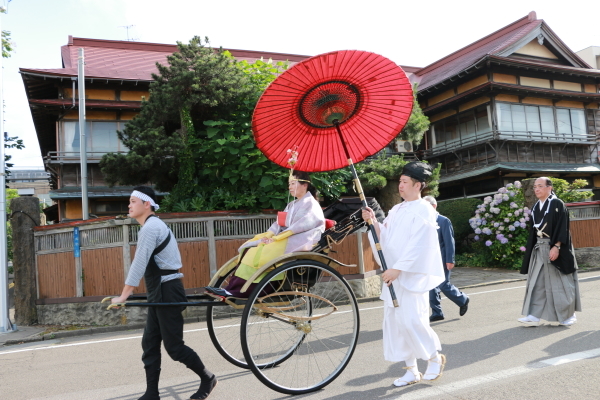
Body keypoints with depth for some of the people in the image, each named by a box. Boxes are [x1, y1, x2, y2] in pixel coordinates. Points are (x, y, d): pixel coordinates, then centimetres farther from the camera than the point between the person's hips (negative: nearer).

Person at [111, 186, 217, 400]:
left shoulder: (151, 227, -16)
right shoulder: (153, 225, 16)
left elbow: (139, 264, -21)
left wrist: (123, 296, -19)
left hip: (167, 292, -10)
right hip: (159, 293, 10)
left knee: (173, 345, -1)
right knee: (150, 344, 10)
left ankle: (207, 378, 17)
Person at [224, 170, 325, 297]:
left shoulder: (311, 205, -4)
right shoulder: (292, 205, 21)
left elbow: (300, 226, -16)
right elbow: (279, 223, 12)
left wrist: (276, 238, -19)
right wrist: (268, 235, -7)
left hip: (297, 243, -8)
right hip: (284, 238, 8)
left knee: (258, 253, -25)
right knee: (249, 247, -12)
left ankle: (238, 291, -21)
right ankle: (232, 287, -17)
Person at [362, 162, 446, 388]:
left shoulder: (423, 210, -8)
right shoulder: (396, 210, 14)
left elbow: (417, 245, -17)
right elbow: (385, 239, 12)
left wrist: (397, 269, -21)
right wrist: (372, 222, -3)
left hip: (412, 276, -7)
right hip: (393, 276, 8)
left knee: (412, 320, -11)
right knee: (394, 322, 7)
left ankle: (435, 357, 17)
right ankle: (411, 370, 20)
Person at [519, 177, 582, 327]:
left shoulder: (557, 204, -8)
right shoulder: (536, 207, 12)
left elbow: (562, 227, -15)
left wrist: (556, 247, -22)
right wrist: (530, 249, 13)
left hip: (555, 248, -6)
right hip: (539, 249, 7)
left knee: (560, 281, 3)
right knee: (537, 282, 2)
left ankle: (569, 315, 20)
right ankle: (534, 316, 3)